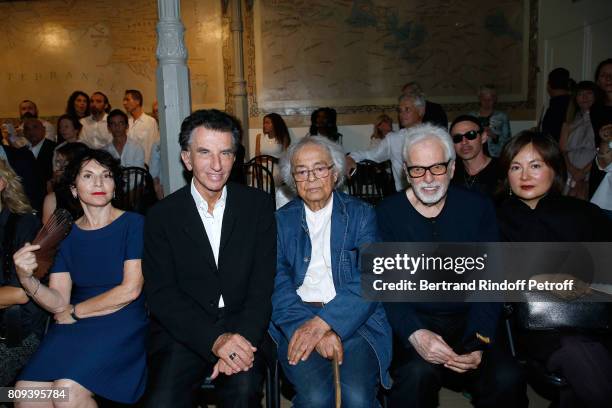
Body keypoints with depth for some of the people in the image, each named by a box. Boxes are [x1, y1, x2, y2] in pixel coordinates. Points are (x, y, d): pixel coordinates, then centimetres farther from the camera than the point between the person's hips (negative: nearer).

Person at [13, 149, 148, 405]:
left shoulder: (133, 224, -3)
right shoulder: (66, 233, 9)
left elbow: (130, 290, -9)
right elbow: (59, 303, 3)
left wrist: (74, 312, 0)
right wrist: (26, 279, -15)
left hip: (123, 321, -3)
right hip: (74, 326, 4)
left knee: (69, 389, -25)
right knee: (27, 391, -20)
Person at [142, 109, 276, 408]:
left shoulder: (258, 205, 2)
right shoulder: (161, 216, 0)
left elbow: (263, 284, -1)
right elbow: (161, 294, -4)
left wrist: (242, 339, -17)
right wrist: (214, 339, -18)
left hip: (243, 327, 0)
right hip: (183, 330, 1)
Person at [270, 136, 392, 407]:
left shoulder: (361, 214, 7)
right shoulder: (281, 220, 10)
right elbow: (278, 283, -2)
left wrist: (322, 323, -18)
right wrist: (319, 332, -17)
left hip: (353, 318, 0)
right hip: (297, 319, 0)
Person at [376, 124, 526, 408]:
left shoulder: (478, 208, 3)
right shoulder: (388, 213, -1)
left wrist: (479, 341, -14)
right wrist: (415, 334, -23)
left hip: (467, 320, 2)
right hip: (412, 323, -2)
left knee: (507, 379, -23)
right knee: (419, 372, -31)